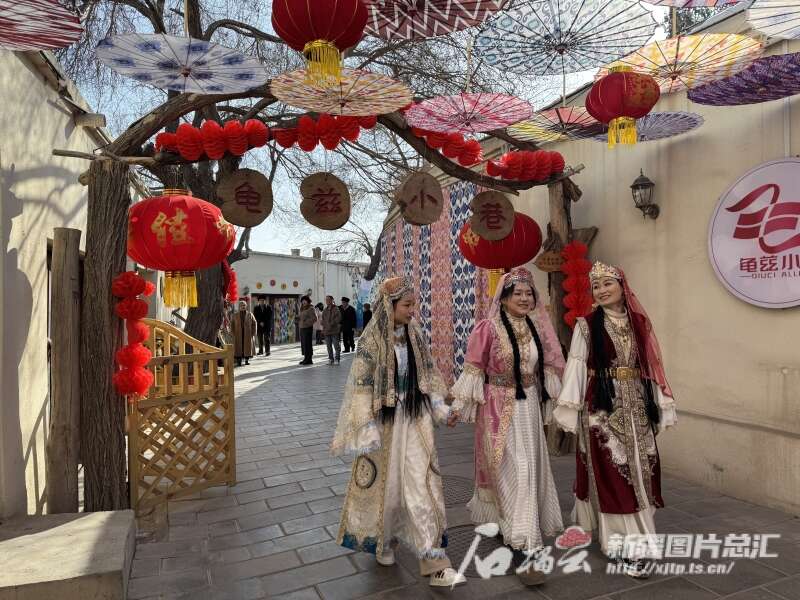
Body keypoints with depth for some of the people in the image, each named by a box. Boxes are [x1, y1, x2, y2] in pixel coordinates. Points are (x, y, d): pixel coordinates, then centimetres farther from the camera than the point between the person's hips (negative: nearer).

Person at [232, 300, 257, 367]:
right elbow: (232, 324, 7)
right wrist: (233, 333, -3)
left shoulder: (250, 314, 5)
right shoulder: (235, 315, 7)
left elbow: (254, 323, 5)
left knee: (247, 346, 2)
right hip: (238, 334, 0)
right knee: (239, 346, -3)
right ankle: (238, 361, -1)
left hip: (247, 334, 0)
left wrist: (253, 333, -3)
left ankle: (247, 360, 10)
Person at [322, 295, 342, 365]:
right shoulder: (325, 310, 14)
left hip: (334, 330, -6)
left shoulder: (335, 309, -5)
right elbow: (323, 319, 22)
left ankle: (338, 359, 3)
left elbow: (338, 318, -14)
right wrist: (323, 325, 5)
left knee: (336, 345, -4)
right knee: (329, 346, 9)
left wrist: (331, 324, -19)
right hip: (326, 330, 6)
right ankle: (330, 359, 17)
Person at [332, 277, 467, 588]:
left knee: (422, 484, 2)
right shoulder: (372, 340, -14)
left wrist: (438, 405, 7)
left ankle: (434, 561, 9)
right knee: (385, 483, 13)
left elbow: (428, 372, 11)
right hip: (385, 420, -4)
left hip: (415, 419, 4)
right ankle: (383, 541, 39)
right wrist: (368, 427, -17)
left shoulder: (414, 334, 1)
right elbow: (362, 385, -14)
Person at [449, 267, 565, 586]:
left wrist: (548, 401, 13)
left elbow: (548, 368, 13)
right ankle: (526, 547, 1)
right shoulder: (489, 328, -14)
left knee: (529, 467, 15)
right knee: (516, 471, -7)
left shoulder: (536, 328, 3)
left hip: (529, 407, 6)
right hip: (499, 408, -6)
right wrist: (459, 405, -7)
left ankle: (498, 520, 39)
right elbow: (473, 369, -9)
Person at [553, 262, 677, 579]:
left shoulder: (640, 322, 8)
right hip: (602, 408, -4)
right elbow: (576, 366, -7)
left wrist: (661, 405, 7)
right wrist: (569, 409, -13)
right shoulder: (587, 325, -3)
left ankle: (630, 538, 27)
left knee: (639, 471, 9)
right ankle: (624, 544, 8)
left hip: (636, 408, 4)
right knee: (610, 473, -2)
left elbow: (652, 365, 9)